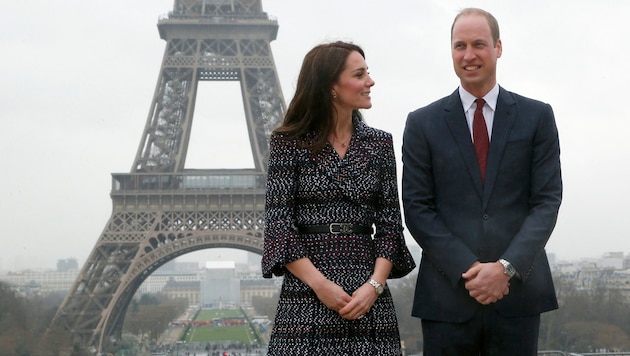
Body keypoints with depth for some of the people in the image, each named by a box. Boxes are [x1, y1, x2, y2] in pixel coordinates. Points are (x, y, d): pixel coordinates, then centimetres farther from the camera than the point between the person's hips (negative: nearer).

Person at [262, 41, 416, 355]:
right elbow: (278, 223, -4)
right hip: (305, 298, -2)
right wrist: (320, 284, -13)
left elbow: (390, 222, 6)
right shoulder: (289, 142, 1)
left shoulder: (379, 143, 9)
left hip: (369, 299, 3)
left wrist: (375, 285, -9)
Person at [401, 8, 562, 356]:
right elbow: (417, 209, 1)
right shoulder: (422, 123, 6)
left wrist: (507, 268, -11)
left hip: (518, 289, 0)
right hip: (447, 294, 0)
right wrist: (468, 270, -10)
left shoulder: (537, 117, 7)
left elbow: (547, 200, 2)